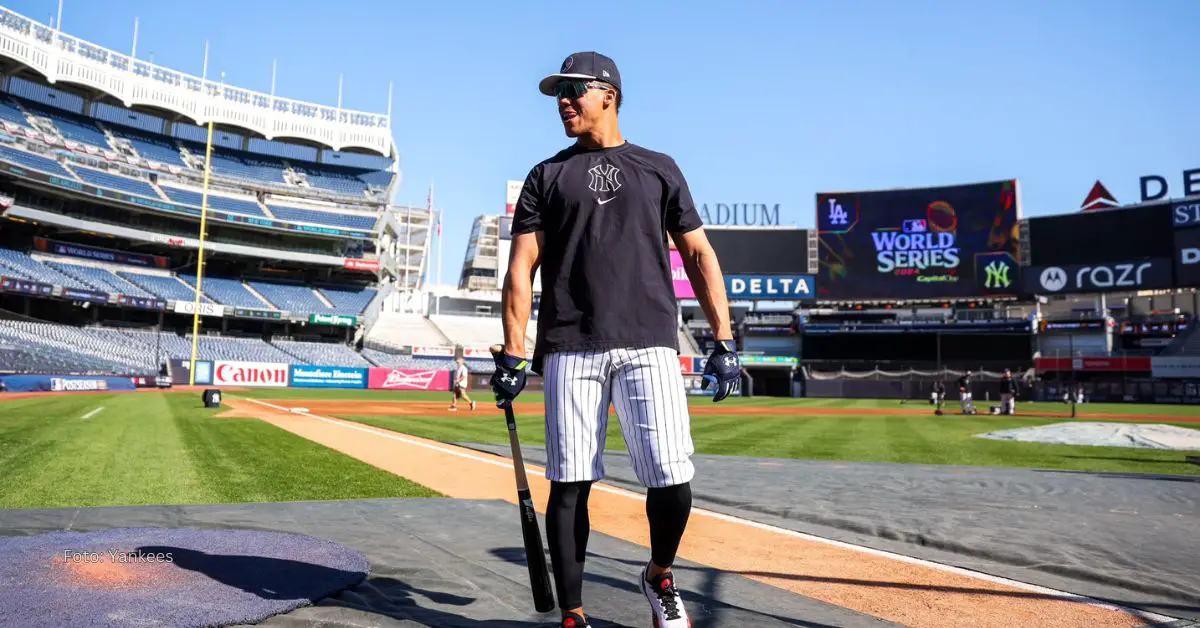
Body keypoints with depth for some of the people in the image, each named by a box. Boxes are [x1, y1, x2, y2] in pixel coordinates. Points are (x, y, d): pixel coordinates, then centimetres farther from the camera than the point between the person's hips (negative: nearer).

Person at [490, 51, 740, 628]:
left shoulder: (658, 168, 16)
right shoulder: (547, 176, 17)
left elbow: (699, 255, 12)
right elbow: (521, 266, 9)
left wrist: (724, 341, 2)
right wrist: (512, 354, -1)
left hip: (649, 345, 0)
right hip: (571, 348, 1)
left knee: (672, 481, -8)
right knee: (570, 483, -1)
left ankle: (659, 577, 21)